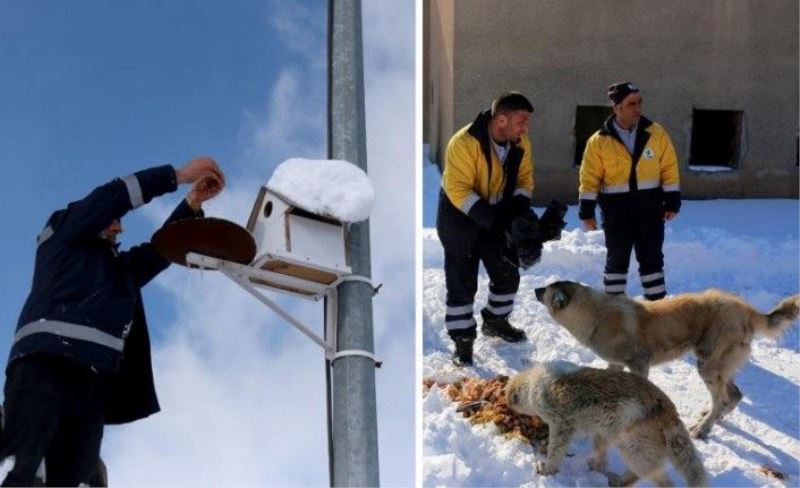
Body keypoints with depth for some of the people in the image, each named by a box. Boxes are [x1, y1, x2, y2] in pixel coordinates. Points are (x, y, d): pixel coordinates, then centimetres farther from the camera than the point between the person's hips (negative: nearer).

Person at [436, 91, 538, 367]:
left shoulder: (520, 143, -9)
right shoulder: (465, 143, -30)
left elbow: (524, 179, 1)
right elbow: (458, 190, -30)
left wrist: (520, 213, -17)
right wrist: (494, 220, -35)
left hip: (498, 216, 6)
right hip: (460, 217, -6)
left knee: (508, 274, 14)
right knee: (462, 282, -1)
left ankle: (495, 321, 37)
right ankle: (462, 340, 11)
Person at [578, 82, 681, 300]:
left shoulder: (657, 133, -1)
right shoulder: (599, 141, -5)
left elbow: (669, 169, 3)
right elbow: (590, 178, -2)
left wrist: (672, 201, -1)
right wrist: (586, 211, -5)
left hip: (650, 208, 1)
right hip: (616, 210, -1)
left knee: (652, 258, 9)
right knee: (616, 260, 8)